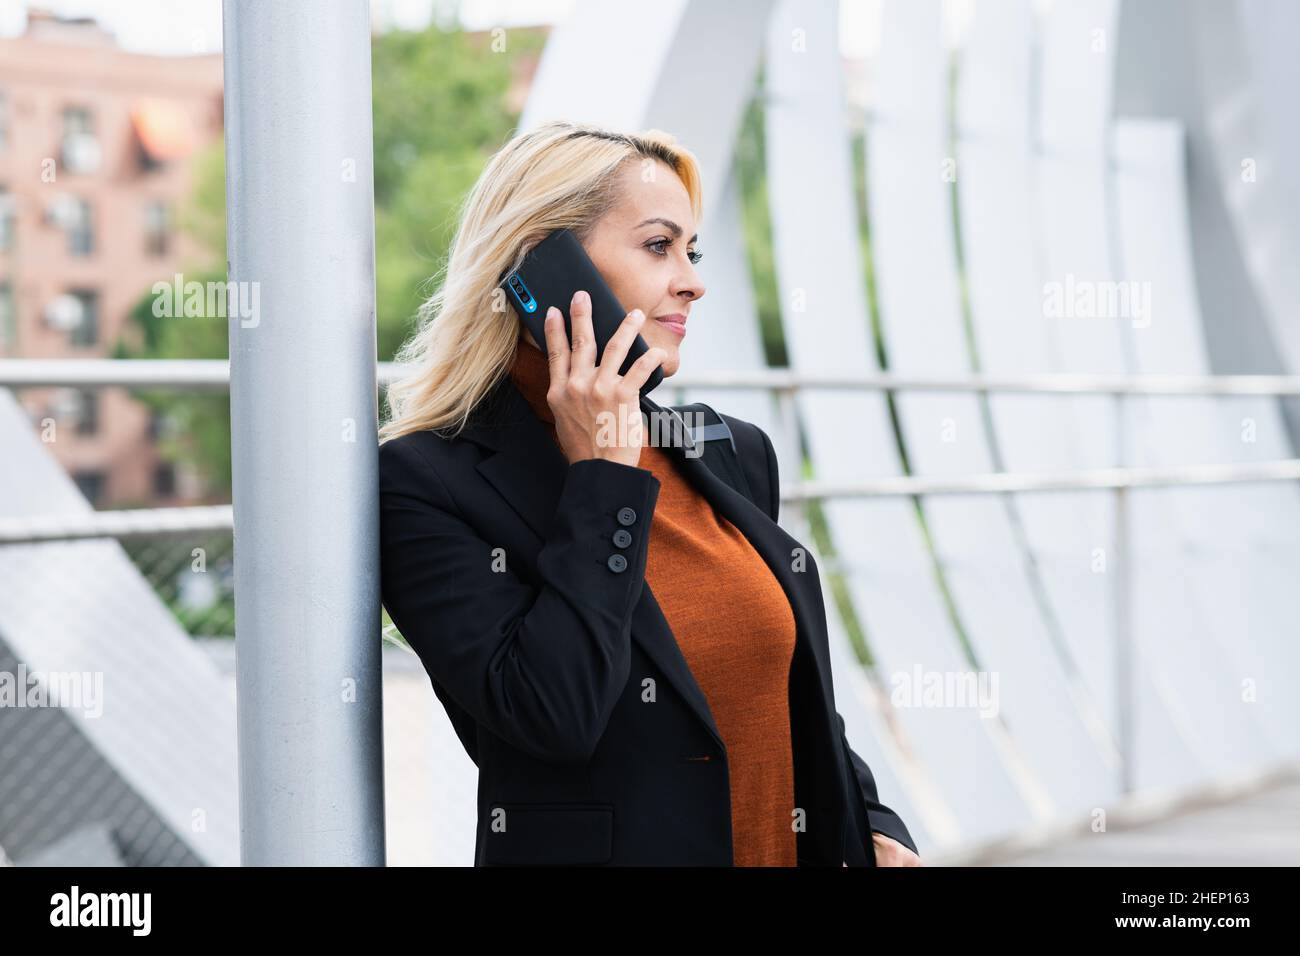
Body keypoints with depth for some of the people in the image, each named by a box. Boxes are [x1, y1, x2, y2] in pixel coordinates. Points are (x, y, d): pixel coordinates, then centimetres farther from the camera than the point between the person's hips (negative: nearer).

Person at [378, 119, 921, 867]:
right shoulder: (429, 484, -14)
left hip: (797, 848, 6)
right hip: (608, 847, -5)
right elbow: (551, 713, -26)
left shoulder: (735, 455, 5)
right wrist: (603, 474, -19)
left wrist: (875, 830, 0)